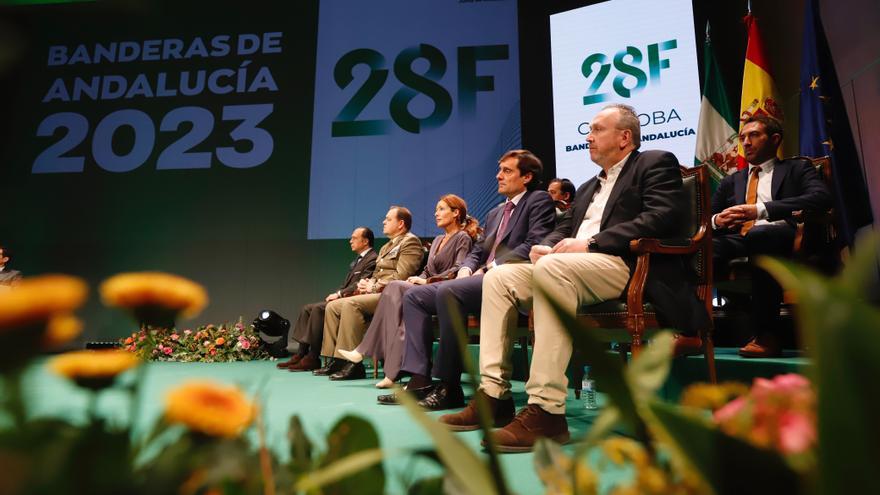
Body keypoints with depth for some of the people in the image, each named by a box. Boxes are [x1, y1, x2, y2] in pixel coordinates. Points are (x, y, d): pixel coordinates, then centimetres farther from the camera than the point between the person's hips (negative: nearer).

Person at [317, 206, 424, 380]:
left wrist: (374, 286, -13)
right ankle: (335, 360, -2)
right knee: (332, 306, -1)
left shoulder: (410, 242, -4)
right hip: (378, 294, 10)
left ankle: (353, 363, -27)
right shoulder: (387, 246, 26)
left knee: (350, 304, -30)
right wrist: (367, 283, 5)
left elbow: (400, 277, -16)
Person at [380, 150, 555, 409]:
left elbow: (534, 245, -12)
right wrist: (466, 269, 2)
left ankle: (449, 387, -24)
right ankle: (419, 380, -11)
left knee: (448, 292, -33)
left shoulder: (539, 201, 3)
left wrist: (488, 269, -14)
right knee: (414, 296, -4)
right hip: (484, 278, 9)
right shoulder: (495, 213, 28)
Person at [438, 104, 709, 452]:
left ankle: (547, 410, -35)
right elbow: (564, 229, 26)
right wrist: (546, 246, 1)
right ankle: (494, 394, -9)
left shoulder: (656, 163, 6)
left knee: (551, 267, -36)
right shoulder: (588, 188, 30)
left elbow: (662, 217, -12)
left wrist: (589, 243, -17)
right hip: (567, 267, 8)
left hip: (625, 266, -8)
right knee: (498, 277, -8)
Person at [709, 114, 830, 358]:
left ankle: (766, 335, -32)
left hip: (782, 237, -3)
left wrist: (760, 210, -14)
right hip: (736, 241, 3)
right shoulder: (731, 181, 32)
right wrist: (716, 221, -2)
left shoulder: (798, 168, 20)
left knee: (759, 234, -39)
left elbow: (821, 198, -2)